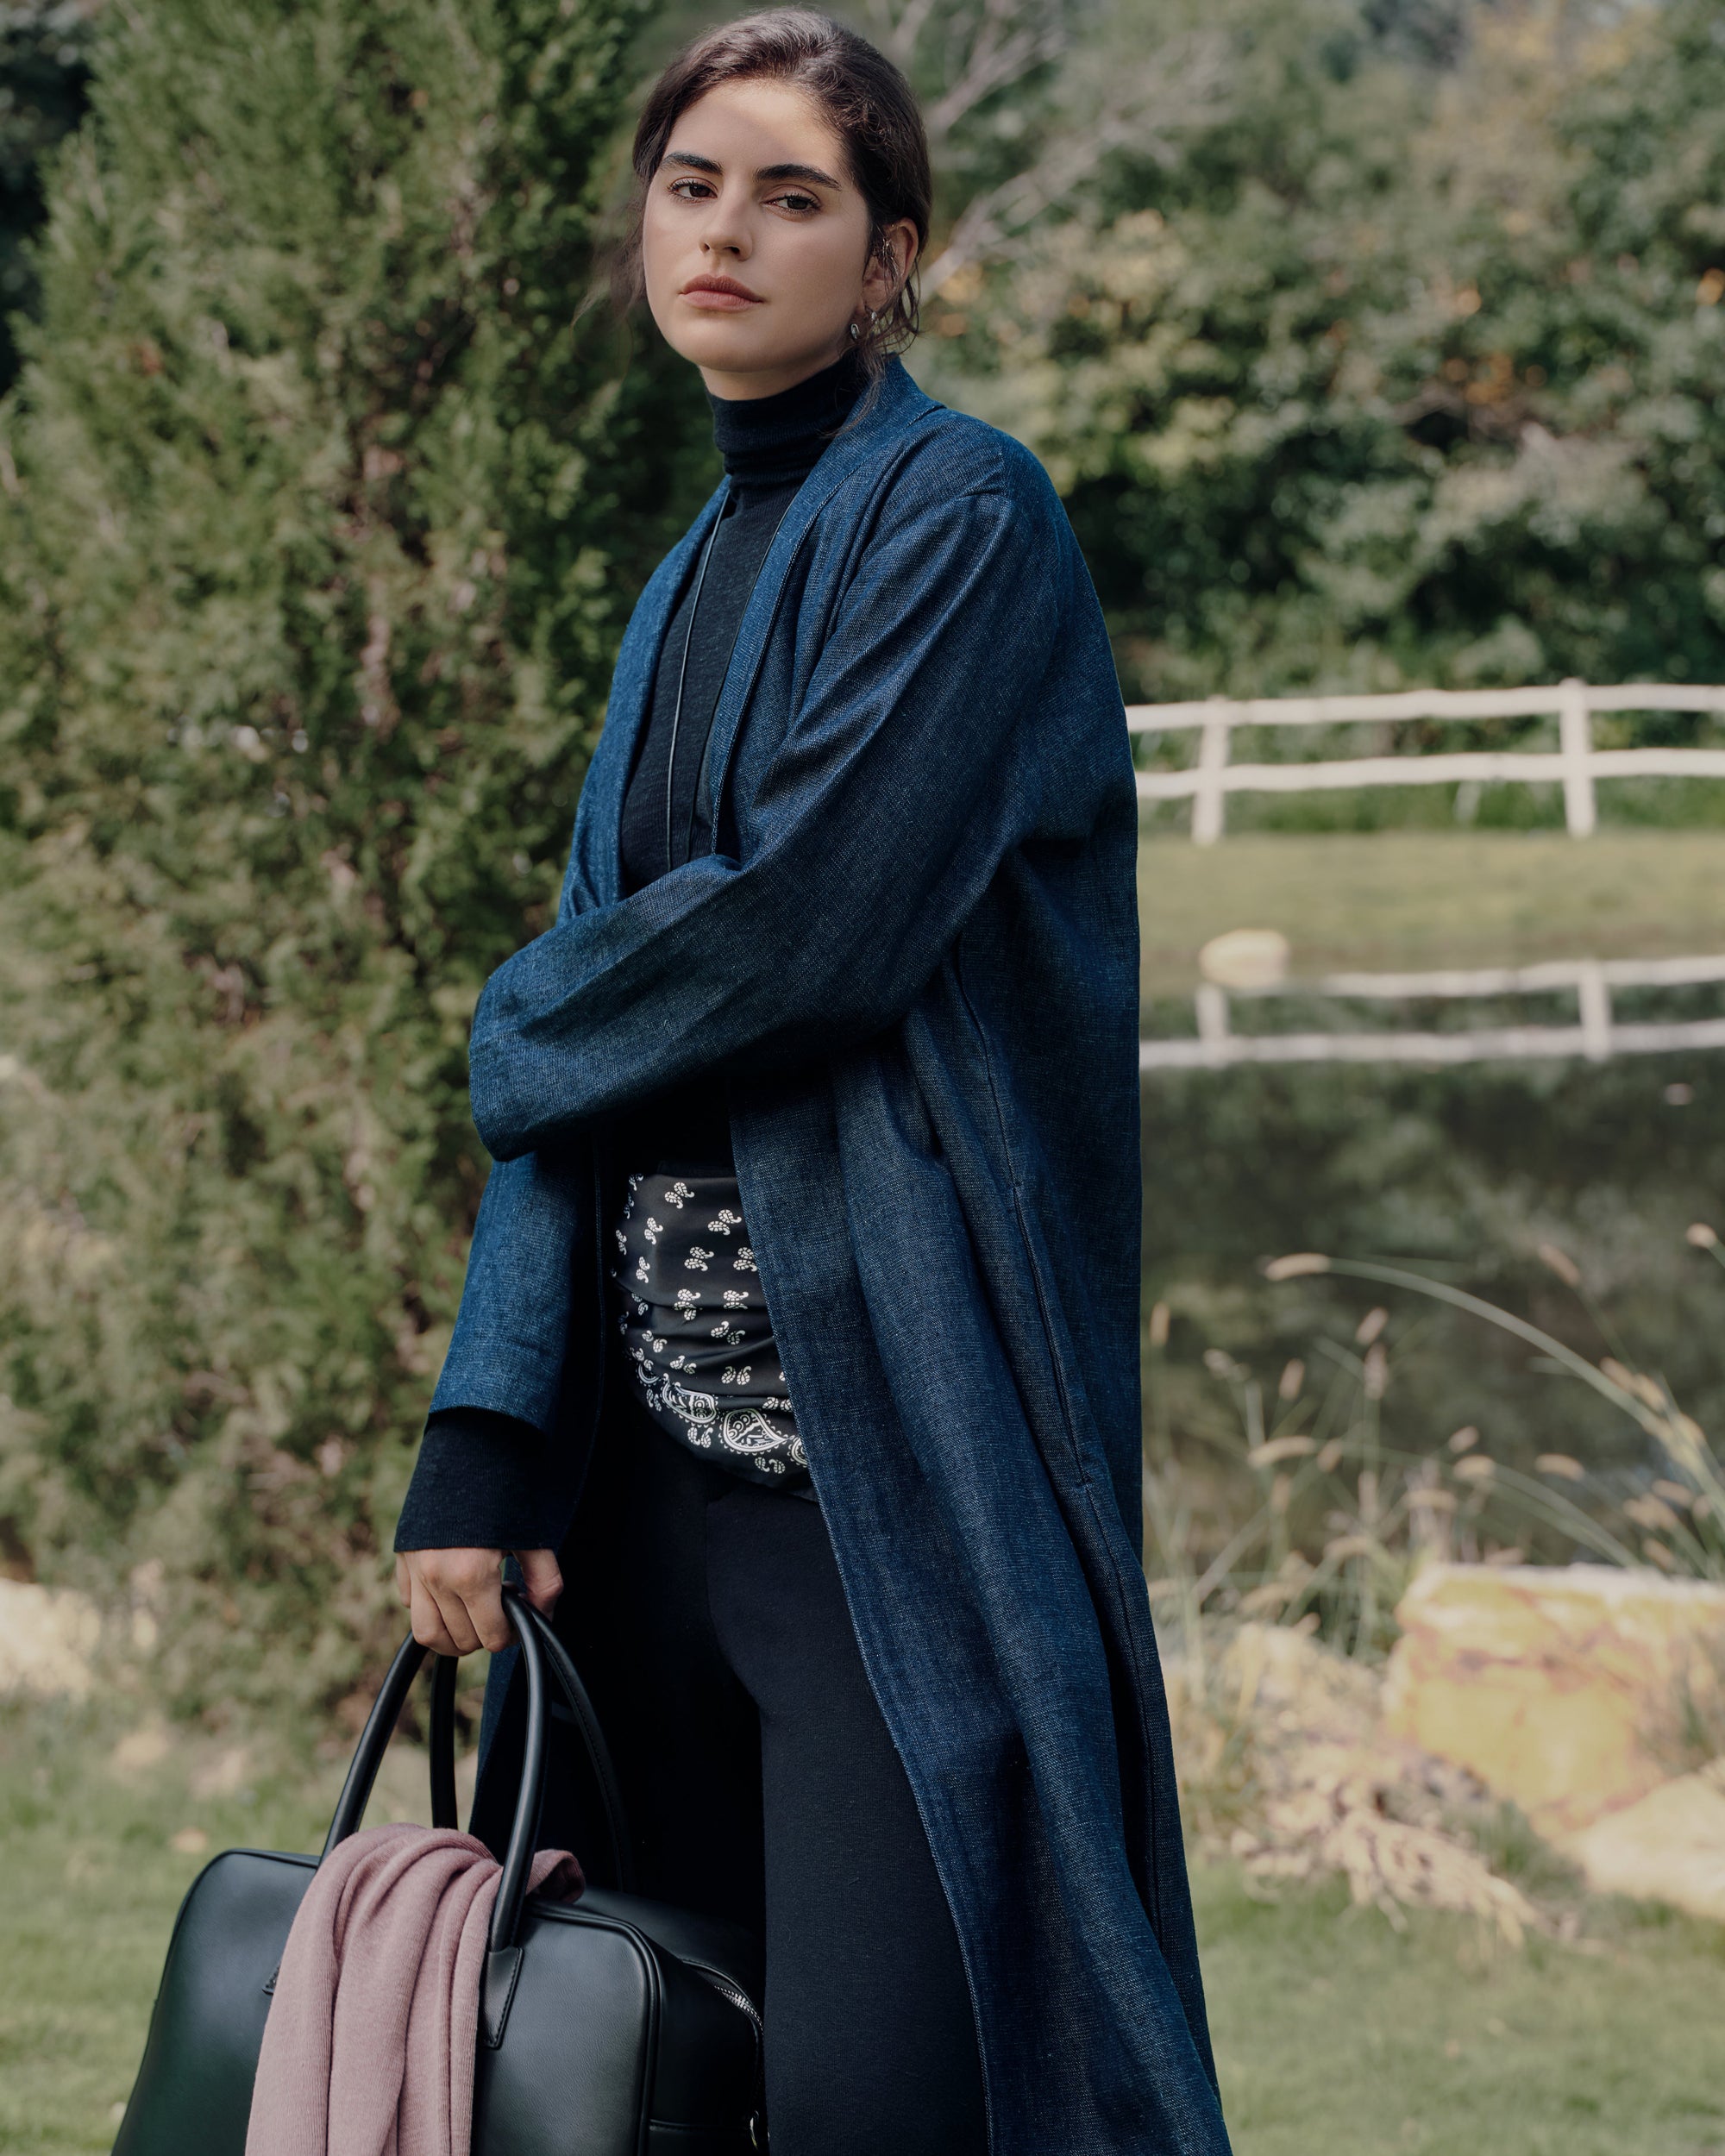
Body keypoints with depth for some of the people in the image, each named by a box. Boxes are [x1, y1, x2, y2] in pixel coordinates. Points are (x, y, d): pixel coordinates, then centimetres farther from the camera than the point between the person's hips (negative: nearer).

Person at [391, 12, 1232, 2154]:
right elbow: (585, 1060, 13)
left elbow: (812, 924, -17)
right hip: (661, 1444, 8)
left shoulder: (959, 513, -5)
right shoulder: (689, 589, 19)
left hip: (896, 1434, -8)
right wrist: (482, 1441, 2)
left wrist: (518, 1026, 3)